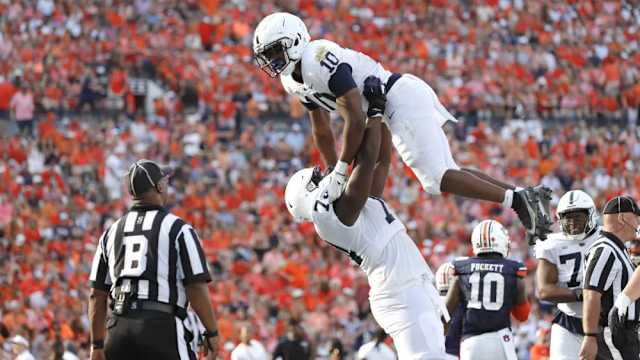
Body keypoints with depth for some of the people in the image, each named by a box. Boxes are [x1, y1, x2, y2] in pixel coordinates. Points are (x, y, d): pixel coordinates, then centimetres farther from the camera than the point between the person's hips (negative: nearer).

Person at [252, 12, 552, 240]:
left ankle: (518, 199, -13)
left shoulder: (319, 60, -22)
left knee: (436, 179, -16)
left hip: (402, 97, -10)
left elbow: (356, 120, -26)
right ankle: (527, 196, 11)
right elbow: (321, 130, 22)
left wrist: (340, 171, -22)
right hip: (390, 112, 10)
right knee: (445, 174, 10)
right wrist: (332, 174, 23)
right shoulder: (292, 80, 9)